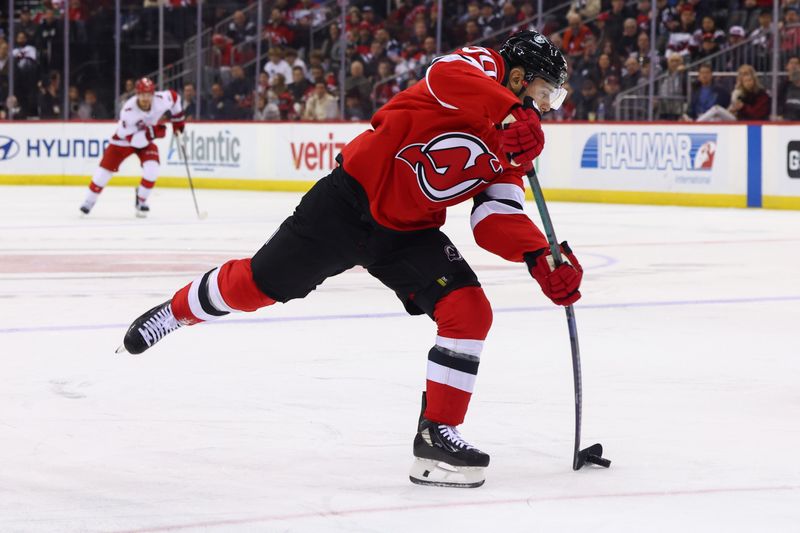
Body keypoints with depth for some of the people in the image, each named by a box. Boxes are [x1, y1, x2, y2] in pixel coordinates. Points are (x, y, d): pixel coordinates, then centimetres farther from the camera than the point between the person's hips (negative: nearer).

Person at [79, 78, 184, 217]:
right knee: (105, 169, -2)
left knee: (152, 170, -20)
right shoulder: (128, 111, -36)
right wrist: (153, 132, -44)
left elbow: (174, 97, -1)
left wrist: (178, 122, 2)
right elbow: (133, 139, -33)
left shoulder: (162, 99, -27)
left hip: (147, 140, 3)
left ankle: (141, 200, 4)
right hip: (124, 139, -3)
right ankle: (89, 201, 19)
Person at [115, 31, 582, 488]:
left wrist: (540, 257, -19)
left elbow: (497, 220, -1)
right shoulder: (481, 66, -13)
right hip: (351, 201, -6)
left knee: (470, 312, -11)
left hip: (410, 233, 6)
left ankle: (437, 434, -3)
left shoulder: (512, 146, 6)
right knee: (255, 285, 2)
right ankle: (173, 313, 31)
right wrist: (513, 114, -52)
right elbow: (448, 78, -38)